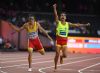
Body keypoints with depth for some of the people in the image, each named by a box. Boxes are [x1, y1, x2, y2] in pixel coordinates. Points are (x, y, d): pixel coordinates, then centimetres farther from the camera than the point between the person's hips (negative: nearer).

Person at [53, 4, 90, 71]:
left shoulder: (68, 24, 8)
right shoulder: (58, 22, -1)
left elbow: (76, 25, 12)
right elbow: (56, 15, -15)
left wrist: (85, 25, 9)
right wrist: (54, 8, -30)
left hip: (65, 41, 2)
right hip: (58, 40, -2)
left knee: (65, 55, -7)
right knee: (57, 55, -5)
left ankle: (61, 57, 31)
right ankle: (55, 67, 13)